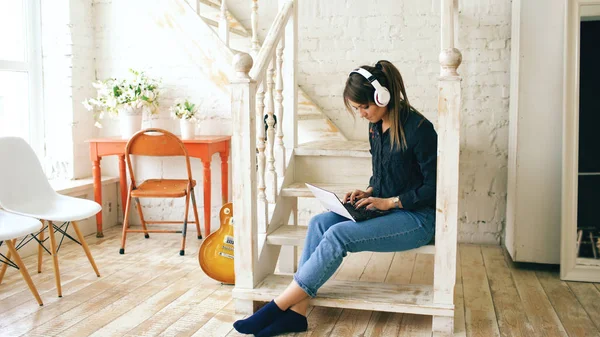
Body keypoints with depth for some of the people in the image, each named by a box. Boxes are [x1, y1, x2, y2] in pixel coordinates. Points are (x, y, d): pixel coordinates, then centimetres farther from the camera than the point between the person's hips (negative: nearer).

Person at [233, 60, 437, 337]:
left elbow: (434, 187, -15)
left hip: (416, 218, -7)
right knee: (319, 223, -17)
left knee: (338, 234, -27)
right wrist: (368, 192, 2)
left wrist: (389, 201, -17)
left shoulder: (418, 128, -15)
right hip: (384, 210, 8)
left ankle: (277, 307, -21)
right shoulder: (376, 127, 8)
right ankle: (296, 313, -21)